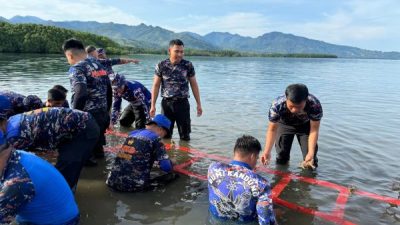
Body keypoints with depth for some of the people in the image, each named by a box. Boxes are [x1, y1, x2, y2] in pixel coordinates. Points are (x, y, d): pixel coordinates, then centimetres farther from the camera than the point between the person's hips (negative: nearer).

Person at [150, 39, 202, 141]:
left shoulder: (188, 65, -2)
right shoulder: (161, 66, -2)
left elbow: (194, 85, 5)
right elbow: (156, 86, 2)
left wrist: (199, 104, 4)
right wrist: (153, 105, 0)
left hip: (183, 103, 0)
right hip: (166, 103, 1)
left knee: (185, 136, 7)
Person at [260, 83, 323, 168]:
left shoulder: (315, 105, -39)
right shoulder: (277, 105, -39)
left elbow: (314, 130, -29)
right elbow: (272, 129, -29)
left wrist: (311, 153, -39)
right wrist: (267, 151, -39)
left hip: (305, 125, 0)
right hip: (284, 125, 0)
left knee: (310, 160, -5)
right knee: (281, 157, 0)